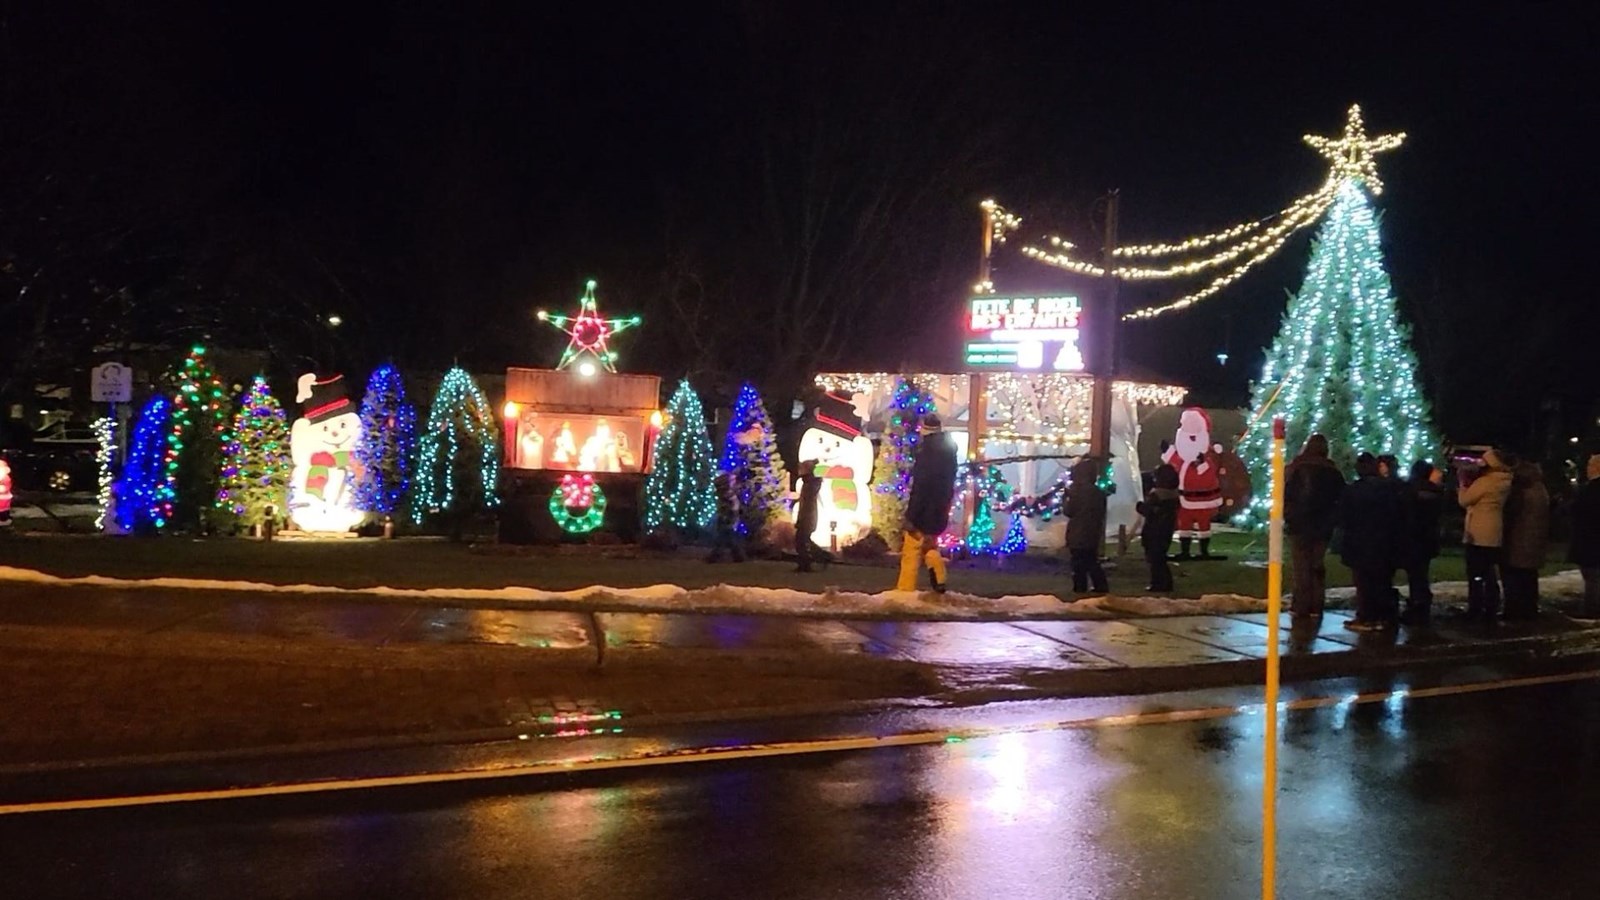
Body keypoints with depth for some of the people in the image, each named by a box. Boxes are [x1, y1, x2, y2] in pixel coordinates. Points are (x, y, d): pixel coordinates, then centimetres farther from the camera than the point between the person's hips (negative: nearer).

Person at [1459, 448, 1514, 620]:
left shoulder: (1484, 482, -16)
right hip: (1494, 535, 8)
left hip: (1479, 535, -8)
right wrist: (1471, 484, 12)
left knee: (1475, 574, -3)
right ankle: (1490, 610, 13)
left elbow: (1464, 500, -9)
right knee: (1489, 573, 13)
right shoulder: (1504, 483, 9)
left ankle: (1475, 609, -3)